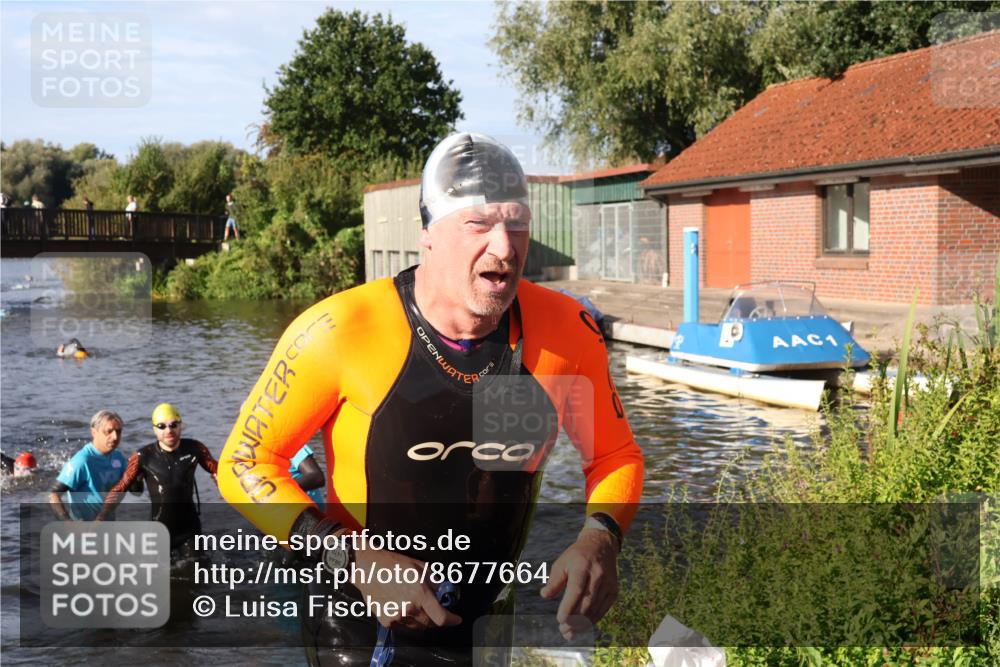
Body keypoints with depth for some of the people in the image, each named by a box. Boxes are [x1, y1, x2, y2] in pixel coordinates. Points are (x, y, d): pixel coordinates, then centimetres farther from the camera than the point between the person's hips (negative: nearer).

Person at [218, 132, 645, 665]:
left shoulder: (564, 330, -13)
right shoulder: (343, 332, -22)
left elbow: (615, 455, 3)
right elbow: (245, 462, -12)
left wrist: (599, 537, -17)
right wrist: (357, 561, -24)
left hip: (488, 619, 4)